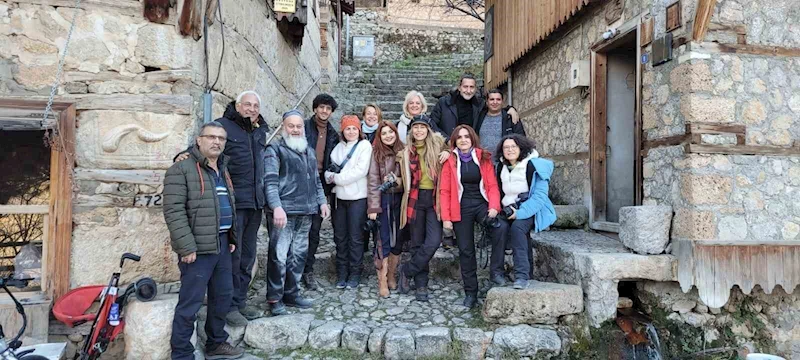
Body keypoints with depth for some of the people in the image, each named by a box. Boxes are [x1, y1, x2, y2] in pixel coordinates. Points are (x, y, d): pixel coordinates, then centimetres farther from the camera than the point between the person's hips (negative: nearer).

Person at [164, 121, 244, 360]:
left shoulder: (222, 171, 16)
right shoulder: (181, 169, -10)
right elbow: (174, 211, -17)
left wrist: (232, 237, 18)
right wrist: (187, 247, -21)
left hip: (222, 244, 8)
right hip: (198, 247, -8)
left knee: (223, 296, 16)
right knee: (190, 303, -1)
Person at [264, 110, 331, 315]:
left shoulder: (309, 151, 20)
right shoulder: (275, 150, -1)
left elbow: (316, 180, 25)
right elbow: (270, 181, -11)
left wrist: (322, 201, 15)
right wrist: (277, 207, -22)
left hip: (305, 212, 6)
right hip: (283, 211, -6)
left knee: (299, 255, 11)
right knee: (279, 256, -5)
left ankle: (291, 293, 23)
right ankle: (274, 299, 7)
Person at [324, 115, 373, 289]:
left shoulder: (365, 146, -3)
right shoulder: (339, 147, 13)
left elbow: (360, 170, -13)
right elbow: (330, 170, 11)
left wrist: (337, 178, -10)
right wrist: (330, 175, -12)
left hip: (357, 197, -5)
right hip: (340, 196, 5)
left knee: (355, 237, 1)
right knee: (340, 236, 9)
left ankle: (355, 274, 13)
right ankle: (342, 273, 20)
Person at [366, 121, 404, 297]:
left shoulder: (403, 151, 5)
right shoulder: (376, 152, -4)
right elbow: (373, 181, -7)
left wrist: (399, 181, -11)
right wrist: (373, 207, -11)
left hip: (399, 198, 4)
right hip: (383, 199, -3)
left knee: (398, 238, 9)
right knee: (383, 240, -2)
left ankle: (391, 276, 25)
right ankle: (382, 281, 6)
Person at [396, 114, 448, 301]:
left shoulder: (437, 146, 4)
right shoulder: (406, 153, 8)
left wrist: (448, 153, 0)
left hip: (434, 199, -1)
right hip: (415, 200, 1)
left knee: (433, 242, -12)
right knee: (417, 243, 7)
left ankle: (407, 271, 7)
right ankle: (421, 284, 18)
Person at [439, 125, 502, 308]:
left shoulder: (483, 158, 5)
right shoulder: (450, 161, 3)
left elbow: (492, 185, 0)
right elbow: (445, 191, 1)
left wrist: (494, 206, -16)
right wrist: (446, 217, -5)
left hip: (482, 204, 0)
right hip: (461, 208, 0)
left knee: (498, 229, -31)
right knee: (466, 250, 4)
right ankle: (470, 292, 16)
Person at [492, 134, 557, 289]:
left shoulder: (533, 166, -10)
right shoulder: (501, 167, 9)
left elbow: (540, 195, -16)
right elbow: (499, 192, 18)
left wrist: (520, 213, -23)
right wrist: (500, 209, 1)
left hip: (529, 210, -4)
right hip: (508, 210, 4)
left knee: (517, 227, -33)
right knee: (501, 227, -27)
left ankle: (522, 275, -32)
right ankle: (496, 272, -18)